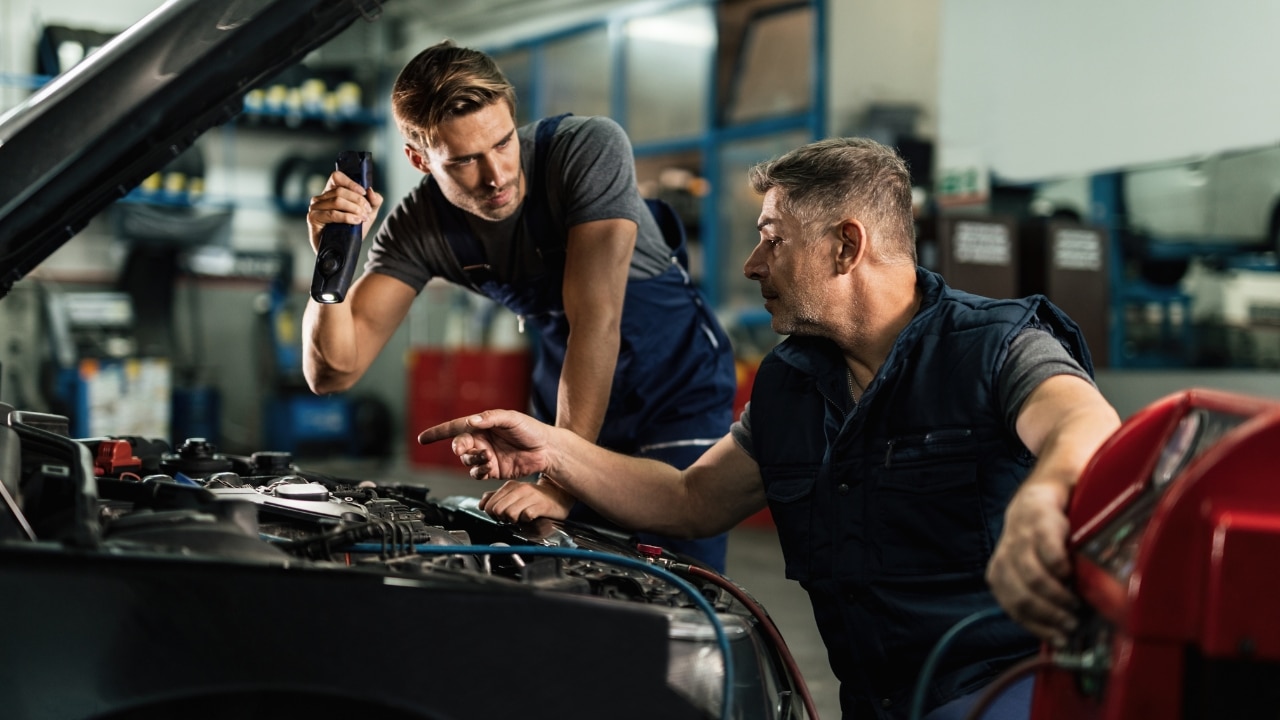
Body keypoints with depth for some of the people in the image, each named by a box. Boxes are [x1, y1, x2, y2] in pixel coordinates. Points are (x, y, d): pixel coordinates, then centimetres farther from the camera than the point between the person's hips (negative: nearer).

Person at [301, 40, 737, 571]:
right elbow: (333, 372, -18)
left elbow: (596, 319, -35)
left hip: (678, 392, -3)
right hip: (568, 400, 4)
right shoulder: (418, 228, -16)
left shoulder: (589, 149, -27)